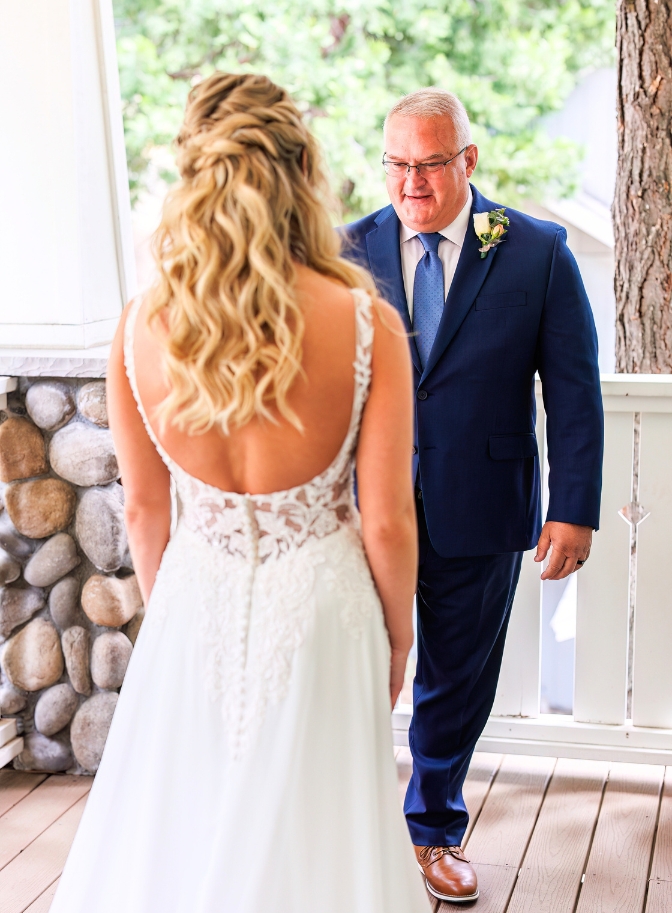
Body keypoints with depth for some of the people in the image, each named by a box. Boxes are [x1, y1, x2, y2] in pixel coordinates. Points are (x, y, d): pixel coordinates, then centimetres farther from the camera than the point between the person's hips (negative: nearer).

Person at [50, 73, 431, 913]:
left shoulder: (142, 328, -11)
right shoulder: (367, 324, -18)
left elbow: (142, 510, 1)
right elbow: (386, 523, -12)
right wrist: (397, 636, 6)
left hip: (196, 602, 2)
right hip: (317, 609, -2)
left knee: (177, 829, 22)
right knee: (308, 833, 18)